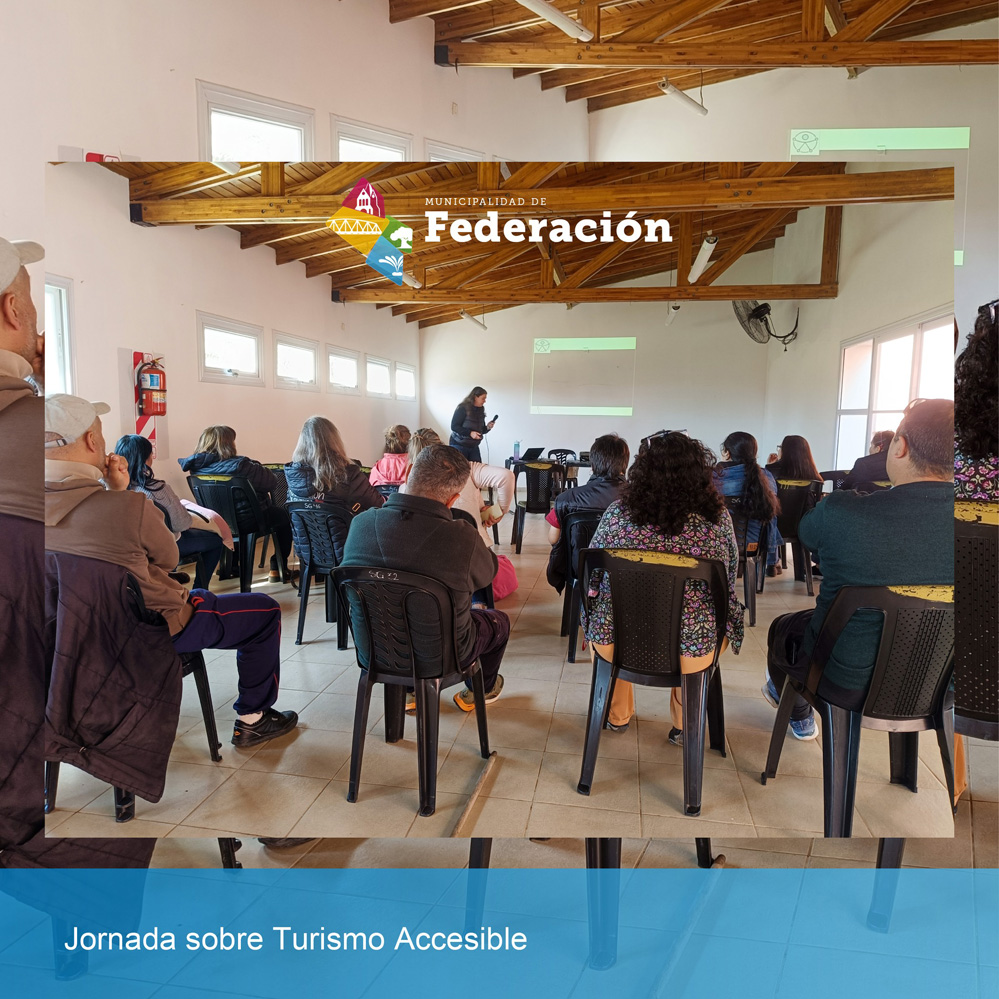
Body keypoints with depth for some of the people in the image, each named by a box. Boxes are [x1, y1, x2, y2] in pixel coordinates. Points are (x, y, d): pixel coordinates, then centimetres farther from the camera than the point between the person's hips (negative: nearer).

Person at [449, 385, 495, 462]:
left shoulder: (480, 410, 7)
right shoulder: (462, 408, -13)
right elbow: (454, 426, -17)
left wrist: (487, 427, -7)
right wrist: (470, 433, -25)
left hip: (474, 446, 6)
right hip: (459, 445, -6)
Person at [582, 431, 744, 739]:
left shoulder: (617, 512, -8)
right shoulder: (718, 518, -8)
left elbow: (592, 568, 6)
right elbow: (730, 574, 8)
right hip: (691, 650, 0)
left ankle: (618, 715, 50)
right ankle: (684, 725, 43)